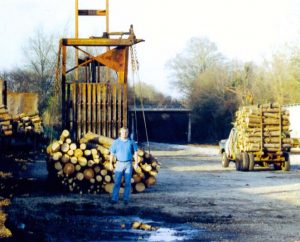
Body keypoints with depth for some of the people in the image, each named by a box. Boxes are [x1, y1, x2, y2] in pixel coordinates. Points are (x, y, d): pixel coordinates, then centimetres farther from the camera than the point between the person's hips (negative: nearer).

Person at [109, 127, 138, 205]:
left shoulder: (131, 142, 4)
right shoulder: (116, 142, 2)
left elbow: (135, 152, 6)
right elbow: (112, 154, 3)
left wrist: (136, 162, -3)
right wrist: (110, 164, -3)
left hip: (128, 164, 1)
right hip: (119, 164, -1)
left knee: (128, 182, 0)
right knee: (117, 182, -6)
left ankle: (126, 199, 6)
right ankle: (114, 199, -6)